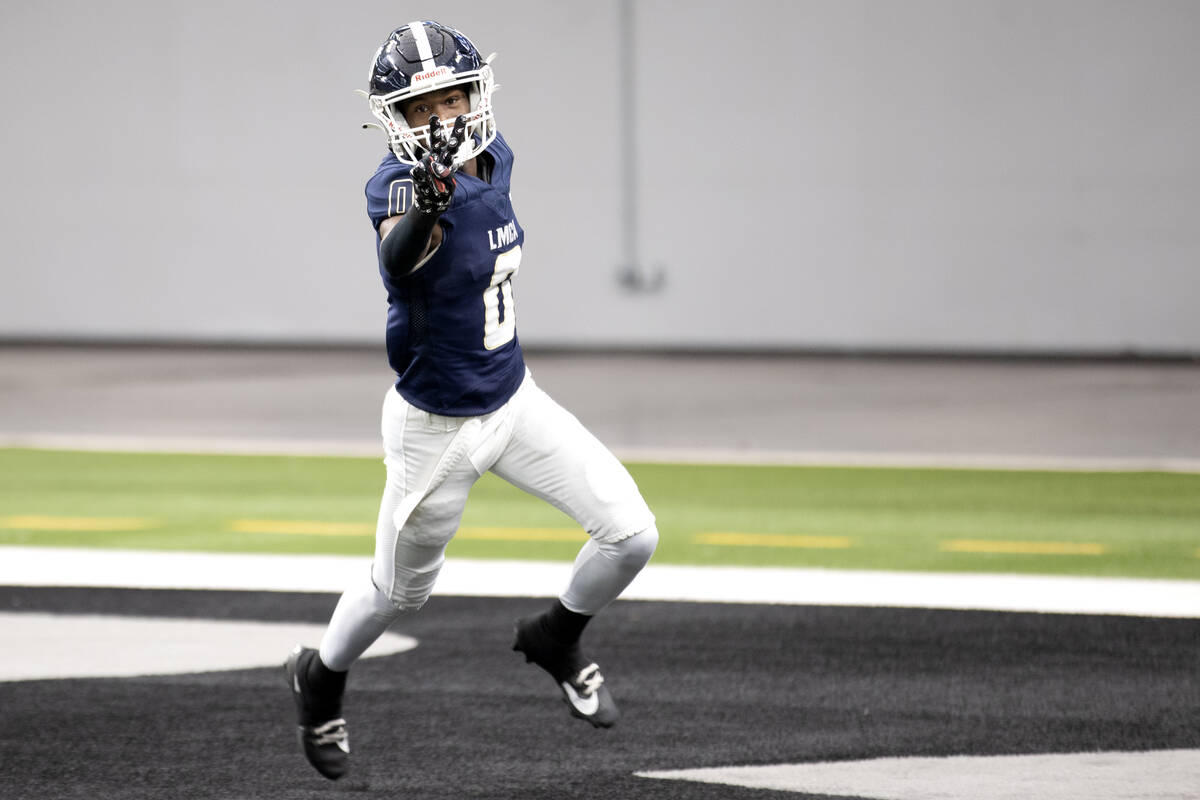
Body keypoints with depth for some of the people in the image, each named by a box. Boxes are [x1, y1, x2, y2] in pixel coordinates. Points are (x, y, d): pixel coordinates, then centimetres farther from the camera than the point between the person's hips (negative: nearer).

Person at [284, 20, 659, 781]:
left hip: (516, 402, 6)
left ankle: (556, 638, 24)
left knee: (631, 535, -5)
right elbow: (399, 258, -54)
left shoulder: (494, 156, -8)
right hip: (438, 430, -6)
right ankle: (321, 676, 44)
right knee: (402, 590, 13)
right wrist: (424, 209, -72)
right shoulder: (400, 183, -29)